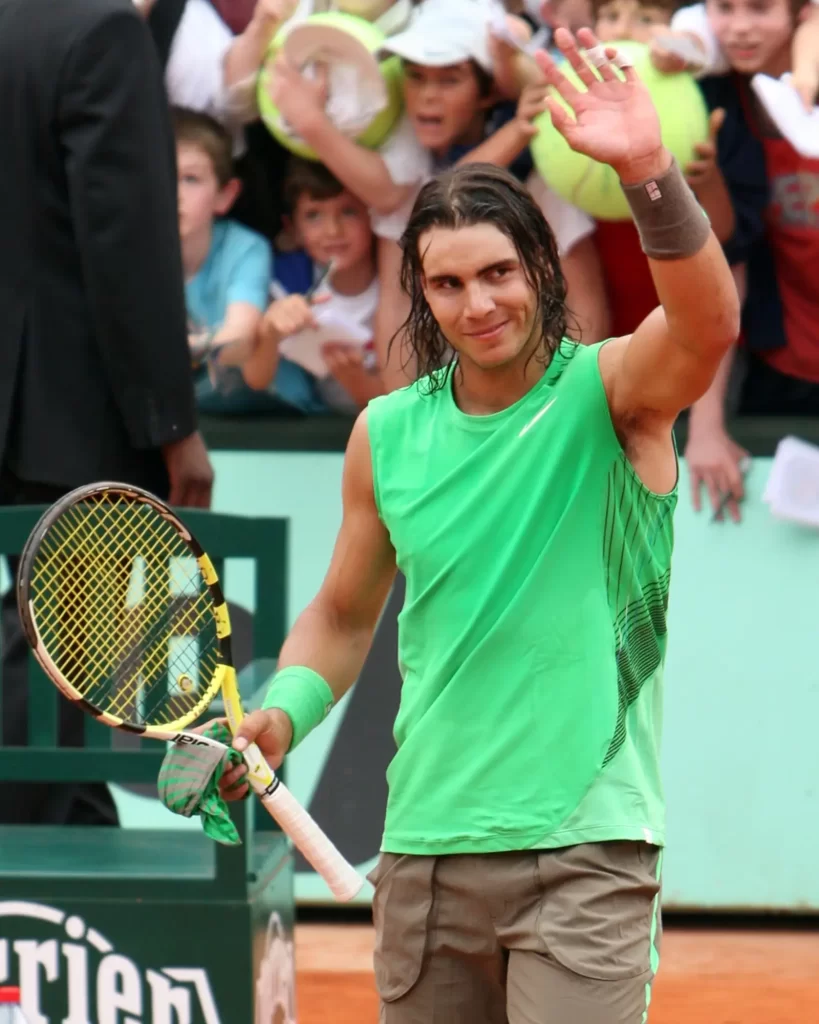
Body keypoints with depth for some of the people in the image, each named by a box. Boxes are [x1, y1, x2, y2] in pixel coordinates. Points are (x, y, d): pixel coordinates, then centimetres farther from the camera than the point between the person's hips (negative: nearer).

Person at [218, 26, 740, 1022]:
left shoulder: (610, 391, -4)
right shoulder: (385, 434, 7)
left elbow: (709, 323, -27)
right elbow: (342, 616, 20)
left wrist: (649, 172, -42)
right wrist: (282, 713, 1)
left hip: (585, 853, -4)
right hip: (425, 854, 4)